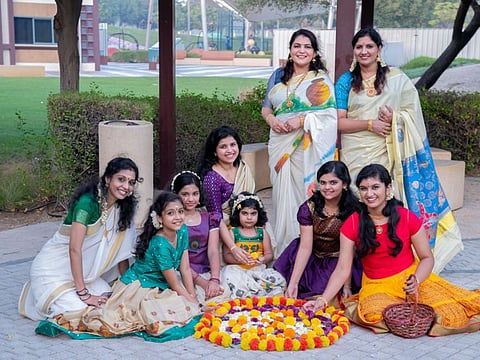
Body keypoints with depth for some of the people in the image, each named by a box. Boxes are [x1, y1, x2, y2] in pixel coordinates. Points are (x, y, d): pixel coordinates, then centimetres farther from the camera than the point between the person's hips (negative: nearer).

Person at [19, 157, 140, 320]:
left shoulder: (121, 206, -2)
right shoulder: (87, 202, -25)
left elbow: (120, 248, 6)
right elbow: (74, 249, -27)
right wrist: (83, 294, -25)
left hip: (82, 270, 7)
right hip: (53, 269, -7)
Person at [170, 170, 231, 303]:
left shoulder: (210, 218, 13)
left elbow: (213, 251, 0)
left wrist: (214, 280, -19)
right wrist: (202, 282, -19)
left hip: (206, 272, 4)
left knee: (224, 292, -27)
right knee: (199, 295, -35)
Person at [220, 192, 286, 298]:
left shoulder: (262, 232, 13)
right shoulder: (233, 232, 6)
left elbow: (269, 254, 12)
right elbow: (227, 255, 0)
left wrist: (263, 259, -12)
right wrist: (239, 259, -20)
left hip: (258, 269, 4)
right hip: (237, 269, -3)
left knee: (278, 280, -26)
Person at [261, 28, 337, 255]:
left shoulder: (320, 80, 0)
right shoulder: (278, 76, 14)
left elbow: (330, 114, -8)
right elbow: (266, 107, 15)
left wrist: (302, 120, -19)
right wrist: (271, 119, -7)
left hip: (306, 148, -4)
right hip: (280, 145, 4)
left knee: (304, 193, -5)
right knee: (282, 193, 5)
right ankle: (283, 251, 15)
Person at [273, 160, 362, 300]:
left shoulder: (353, 210, -15)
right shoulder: (309, 208, -14)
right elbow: (305, 247, -15)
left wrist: (347, 286, -17)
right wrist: (293, 283, -21)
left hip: (338, 262, -1)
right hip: (311, 261, 1)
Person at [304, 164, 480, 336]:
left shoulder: (407, 218, -5)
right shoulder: (352, 225, -4)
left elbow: (427, 258, 1)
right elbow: (342, 269, -5)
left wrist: (416, 280, -20)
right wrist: (322, 300, -17)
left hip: (410, 279, -1)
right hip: (376, 287, 1)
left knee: (451, 315, -23)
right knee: (374, 314, -33)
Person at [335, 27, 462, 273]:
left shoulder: (397, 79, 9)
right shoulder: (345, 82, 9)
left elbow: (413, 112, 7)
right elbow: (339, 122, 0)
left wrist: (394, 119, -14)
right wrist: (370, 124, -14)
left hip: (385, 154, 0)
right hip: (354, 157, 0)